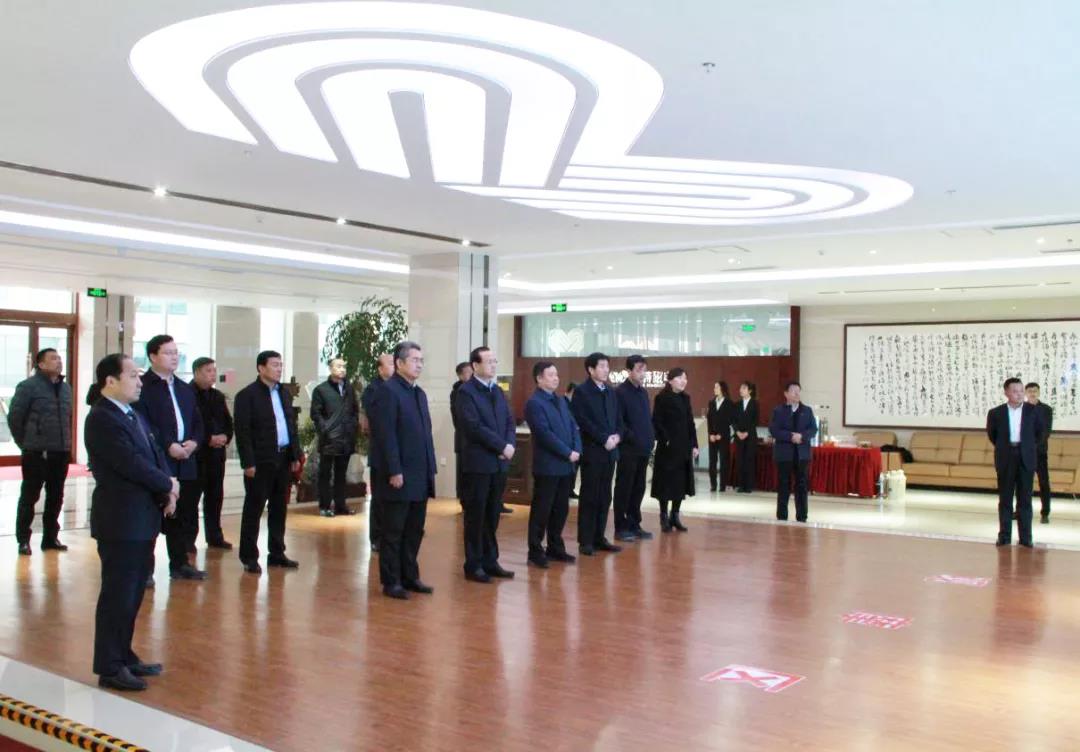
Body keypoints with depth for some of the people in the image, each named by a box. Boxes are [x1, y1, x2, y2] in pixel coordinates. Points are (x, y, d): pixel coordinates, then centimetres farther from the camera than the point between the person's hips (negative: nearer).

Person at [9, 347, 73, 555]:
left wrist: (65, 443, 14)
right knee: (29, 497, 3)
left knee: (55, 497, 11)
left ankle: (50, 537, 21)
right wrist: (25, 444, -1)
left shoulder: (66, 387, 11)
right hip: (36, 453, -5)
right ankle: (23, 540, 12)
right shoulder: (28, 386, -6)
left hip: (61, 453, 6)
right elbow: (14, 417, -4)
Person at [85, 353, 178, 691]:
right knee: (118, 594, -1)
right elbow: (133, 465, -22)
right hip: (120, 521, -9)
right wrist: (169, 485, -8)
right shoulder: (102, 419, -16)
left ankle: (123, 656, 28)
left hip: (142, 518, 9)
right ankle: (109, 668, 9)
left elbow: (155, 454, 13)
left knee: (133, 593, 16)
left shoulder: (134, 415, 14)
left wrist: (168, 491, -4)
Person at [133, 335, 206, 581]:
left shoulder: (185, 389, 19)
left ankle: (180, 563, 21)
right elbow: (142, 424, -16)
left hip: (185, 463, 7)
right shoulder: (142, 386, -6)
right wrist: (168, 446, -19)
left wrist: (194, 441, 0)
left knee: (182, 515, 11)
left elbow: (197, 422, 20)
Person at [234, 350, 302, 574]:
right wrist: (248, 463, -15)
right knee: (253, 509, 2)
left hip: (284, 459, 6)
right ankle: (249, 557, 9)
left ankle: (277, 553, 21)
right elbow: (243, 432, -11)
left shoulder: (284, 393, 13)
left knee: (279, 508, 12)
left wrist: (295, 455, 11)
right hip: (261, 461, -6)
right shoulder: (247, 395, -8)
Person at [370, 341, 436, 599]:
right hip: (400, 476, -8)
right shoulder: (388, 390, -10)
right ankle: (391, 582, 11)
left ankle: (410, 576, 23)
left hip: (421, 477, 8)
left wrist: (431, 468, 12)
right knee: (393, 532, 3)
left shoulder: (419, 393, 16)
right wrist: (394, 471, -18)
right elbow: (385, 434, -16)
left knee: (414, 530, 13)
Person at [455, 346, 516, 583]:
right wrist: (502, 446, -16)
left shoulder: (498, 391, 15)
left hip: (500, 462, 6)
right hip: (478, 463, -6)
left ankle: (490, 561, 19)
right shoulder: (466, 392, -8)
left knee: (492, 515, 11)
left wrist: (511, 445, -8)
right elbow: (474, 426, -17)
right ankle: (474, 565, 11)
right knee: (476, 515, 2)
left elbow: (509, 421, 11)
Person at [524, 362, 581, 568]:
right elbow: (545, 434, -17)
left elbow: (573, 426, 12)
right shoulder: (534, 403, -10)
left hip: (566, 465, 8)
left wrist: (577, 450, -4)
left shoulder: (561, 401, 16)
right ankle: (535, 551, 9)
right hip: (547, 466, -7)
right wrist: (568, 453, -15)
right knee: (541, 510, 0)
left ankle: (555, 548, 23)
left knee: (561, 509, 12)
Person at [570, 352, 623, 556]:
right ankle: (585, 541, 4)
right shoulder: (581, 391, -6)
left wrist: (617, 436, -4)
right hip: (592, 451, -7)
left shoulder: (610, 392, 16)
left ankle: (599, 538, 16)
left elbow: (617, 418, 16)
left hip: (610, 451, 7)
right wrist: (604, 439, -17)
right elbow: (583, 421, -15)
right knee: (589, 497, -2)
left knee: (604, 497, 9)